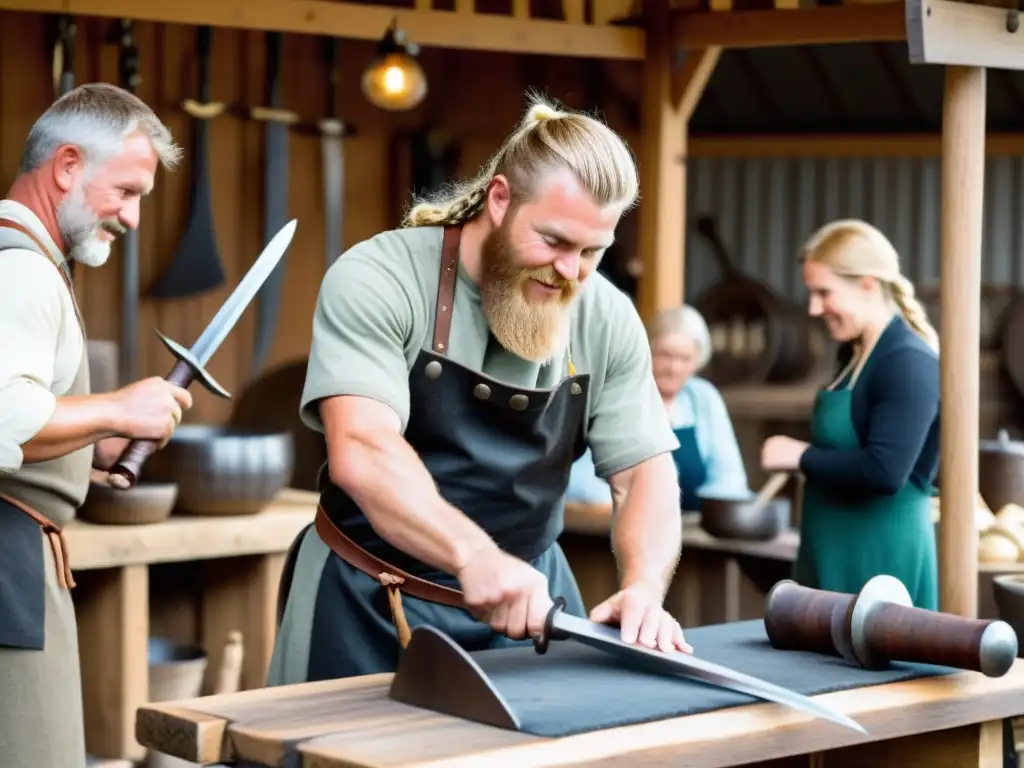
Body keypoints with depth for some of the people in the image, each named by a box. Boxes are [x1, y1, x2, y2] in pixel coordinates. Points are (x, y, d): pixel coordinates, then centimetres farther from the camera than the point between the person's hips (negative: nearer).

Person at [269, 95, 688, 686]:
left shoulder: (608, 320, -3)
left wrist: (645, 588, -23)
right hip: (372, 608, -4)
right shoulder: (378, 280, -18)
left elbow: (644, 471, -2)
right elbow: (363, 453, -30)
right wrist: (475, 555, -46)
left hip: (528, 599, 4)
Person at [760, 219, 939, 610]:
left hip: (880, 559, -9)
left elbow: (884, 472, -26)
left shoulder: (909, 363, -16)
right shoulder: (853, 355, 12)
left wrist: (801, 456, -16)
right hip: (834, 557, 9)